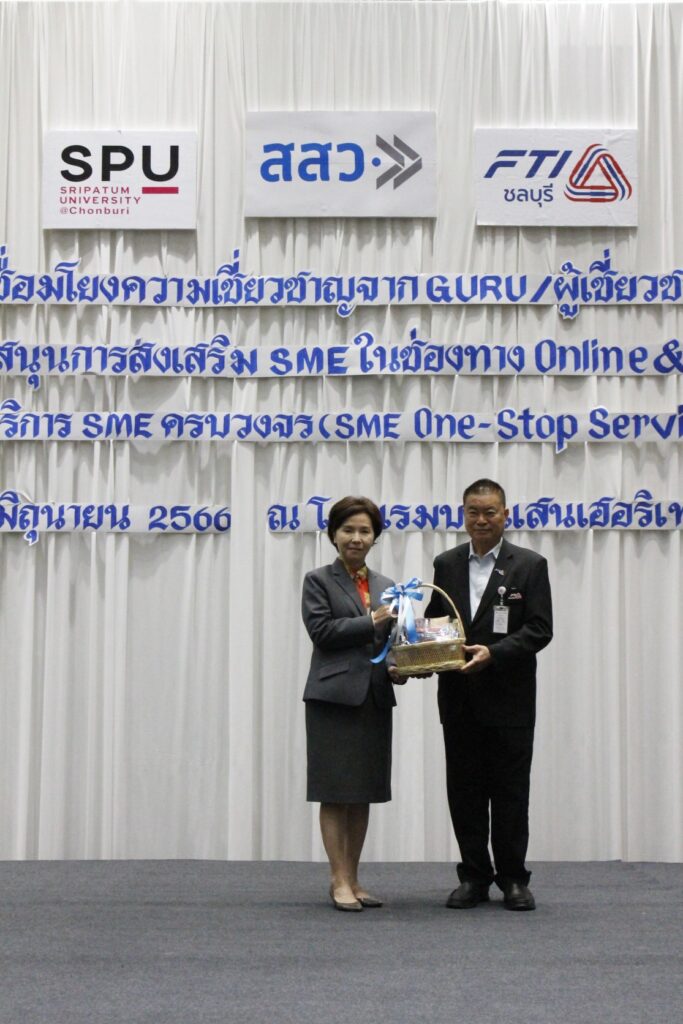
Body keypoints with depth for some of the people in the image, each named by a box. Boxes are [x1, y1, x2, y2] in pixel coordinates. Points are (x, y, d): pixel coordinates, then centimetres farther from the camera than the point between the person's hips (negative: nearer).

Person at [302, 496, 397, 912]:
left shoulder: (385, 585, 16)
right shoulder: (319, 581, 1)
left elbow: (392, 638, 13)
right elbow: (322, 630, -11)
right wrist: (371, 621, -16)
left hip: (375, 697, 5)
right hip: (335, 696, -5)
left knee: (365, 791, 8)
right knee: (336, 790, -2)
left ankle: (353, 878, 15)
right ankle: (340, 881, 3)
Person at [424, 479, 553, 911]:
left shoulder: (530, 565, 0)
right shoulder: (446, 564, 11)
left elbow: (540, 629, -7)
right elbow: (432, 623, 14)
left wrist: (493, 653, -19)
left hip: (509, 700, -3)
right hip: (459, 699, 3)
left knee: (510, 790, 3)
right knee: (465, 790, 7)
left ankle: (513, 879, 15)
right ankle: (475, 876, 17)